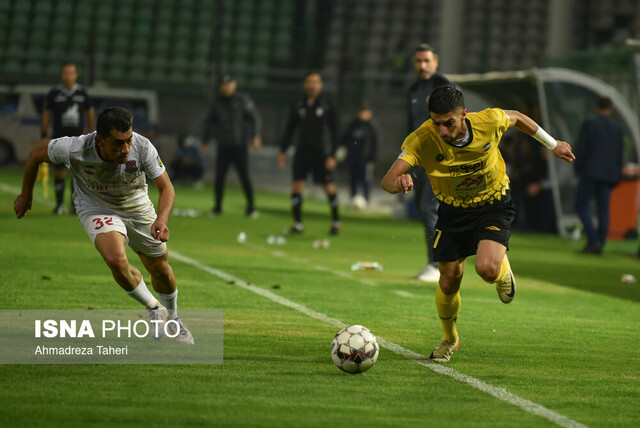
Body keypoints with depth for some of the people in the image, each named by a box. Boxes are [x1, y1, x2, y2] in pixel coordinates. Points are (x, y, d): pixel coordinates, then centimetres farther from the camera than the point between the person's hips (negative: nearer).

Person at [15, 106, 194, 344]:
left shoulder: (143, 148, -33)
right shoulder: (75, 149, -35)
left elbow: (166, 187, -25)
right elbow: (37, 154, -14)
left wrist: (161, 220, -46)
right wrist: (26, 195, 0)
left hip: (137, 208, 2)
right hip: (95, 208, -2)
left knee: (160, 269, 14)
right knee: (116, 260, -29)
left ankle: (172, 319, 48)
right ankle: (154, 309, 0)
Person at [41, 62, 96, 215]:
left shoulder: (82, 93, 5)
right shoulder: (54, 93, 1)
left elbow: (90, 113, 16)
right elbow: (46, 114, 6)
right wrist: (44, 136, 2)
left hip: (78, 138, 1)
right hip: (59, 138, -1)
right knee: (59, 171, -1)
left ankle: (75, 203, 2)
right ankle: (59, 204, 8)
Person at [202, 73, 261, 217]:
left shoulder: (244, 100, -2)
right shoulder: (217, 103, 10)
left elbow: (255, 119, -6)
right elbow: (210, 123, 18)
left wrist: (255, 136, -20)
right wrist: (205, 141, 13)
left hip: (240, 146, -3)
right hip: (223, 147, 3)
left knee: (244, 177, -7)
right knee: (219, 177, -2)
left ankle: (251, 207, 5)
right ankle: (217, 207, 10)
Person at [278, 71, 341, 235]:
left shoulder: (327, 105, -1)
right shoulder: (298, 106, 7)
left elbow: (334, 131, -2)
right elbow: (289, 129, 14)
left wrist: (332, 156, -8)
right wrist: (283, 151, 9)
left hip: (322, 153, -3)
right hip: (302, 152, 3)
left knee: (329, 186, -3)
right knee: (297, 185, -4)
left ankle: (336, 223, 10)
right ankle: (298, 224, 4)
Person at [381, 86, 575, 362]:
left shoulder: (489, 122, -26)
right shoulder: (422, 140, -29)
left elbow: (516, 118, -1)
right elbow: (387, 181, -36)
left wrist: (553, 145, 12)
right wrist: (398, 183, -62)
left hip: (493, 206, -1)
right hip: (452, 211, 2)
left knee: (487, 269, -25)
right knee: (448, 283, 6)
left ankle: (502, 270, 15)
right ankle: (449, 339, 37)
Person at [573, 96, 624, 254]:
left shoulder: (589, 122, -4)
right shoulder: (617, 128, 7)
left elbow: (581, 147, -10)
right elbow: (619, 154, 8)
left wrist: (577, 168, 1)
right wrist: (616, 178, 14)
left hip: (591, 171, -4)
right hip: (609, 174, 4)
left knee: (581, 205, 1)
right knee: (603, 210, 6)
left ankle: (593, 240, -14)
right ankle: (599, 244, 2)